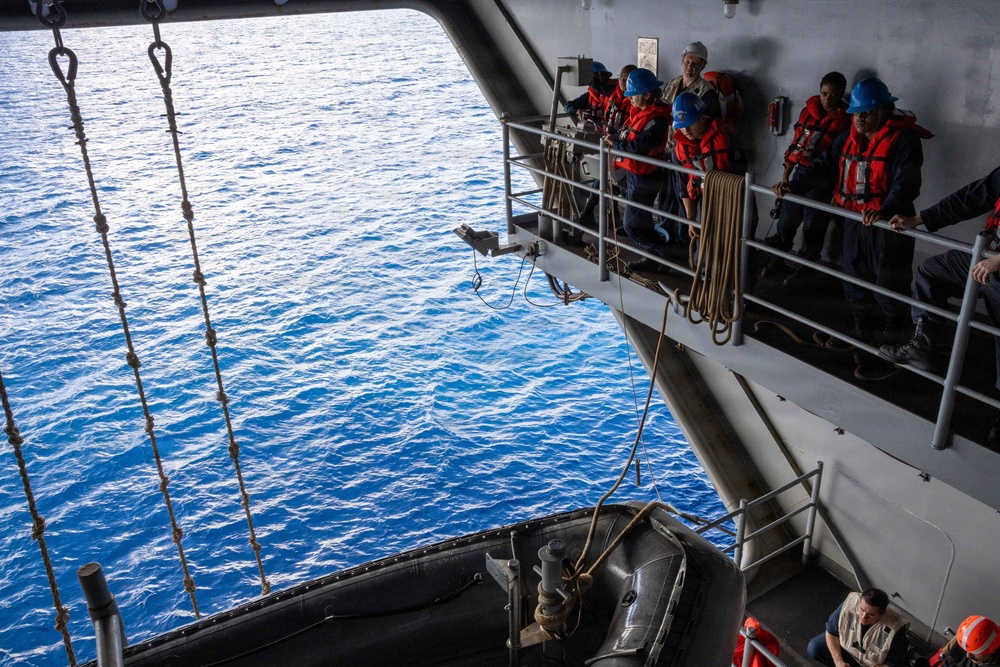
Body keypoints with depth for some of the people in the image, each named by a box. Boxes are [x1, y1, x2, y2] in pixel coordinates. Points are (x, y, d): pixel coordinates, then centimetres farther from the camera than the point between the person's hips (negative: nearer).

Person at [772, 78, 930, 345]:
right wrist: (793, 185, -10)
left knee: (889, 284, 1)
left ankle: (891, 333, 23)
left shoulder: (903, 140, -14)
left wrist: (886, 210, -43)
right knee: (855, 278, 16)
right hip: (855, 221, 6)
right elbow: (824, 166, 6)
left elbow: (906, 182, -26)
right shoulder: (849, 139, 8)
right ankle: (861, 327, 35)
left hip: (889, 224, -6)